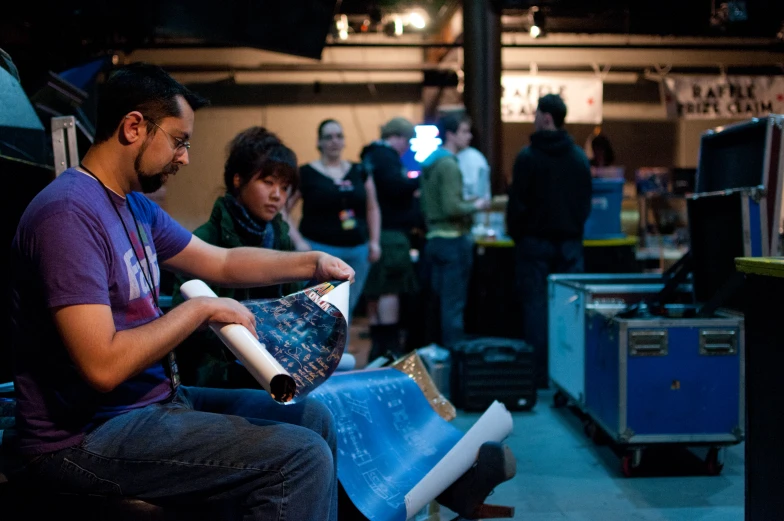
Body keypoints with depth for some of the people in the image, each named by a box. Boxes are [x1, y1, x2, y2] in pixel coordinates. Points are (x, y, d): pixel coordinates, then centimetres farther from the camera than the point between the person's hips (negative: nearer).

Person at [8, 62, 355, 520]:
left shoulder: (136, 206, 9)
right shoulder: (69, 213, -21)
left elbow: (223, 263, 21)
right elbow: (104, 366, -28)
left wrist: (312, 262, 9)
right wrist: (201, 309, -16)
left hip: (155, 397, 10)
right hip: (85, 436, -10)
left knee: (314, 419, 13)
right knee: (301, 458, -21)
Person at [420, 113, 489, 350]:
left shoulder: (428, 163, 14)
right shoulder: (448, 164, -15)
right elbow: (451, 207, -23)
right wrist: (475, 206, -6)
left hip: (434, 239, 9)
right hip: (453, 239, -9)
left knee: (439, 302, 13)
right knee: (454, 305, -4)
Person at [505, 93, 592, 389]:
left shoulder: (528, 157, -9)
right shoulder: (580, 157, 6)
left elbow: (517, 202, -9)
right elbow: (587, 201, 11)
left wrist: (516, 234, 5)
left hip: (535, 242, -4)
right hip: (570, 243, 4)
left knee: (536, 308, 0)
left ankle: (538, 376, 2)